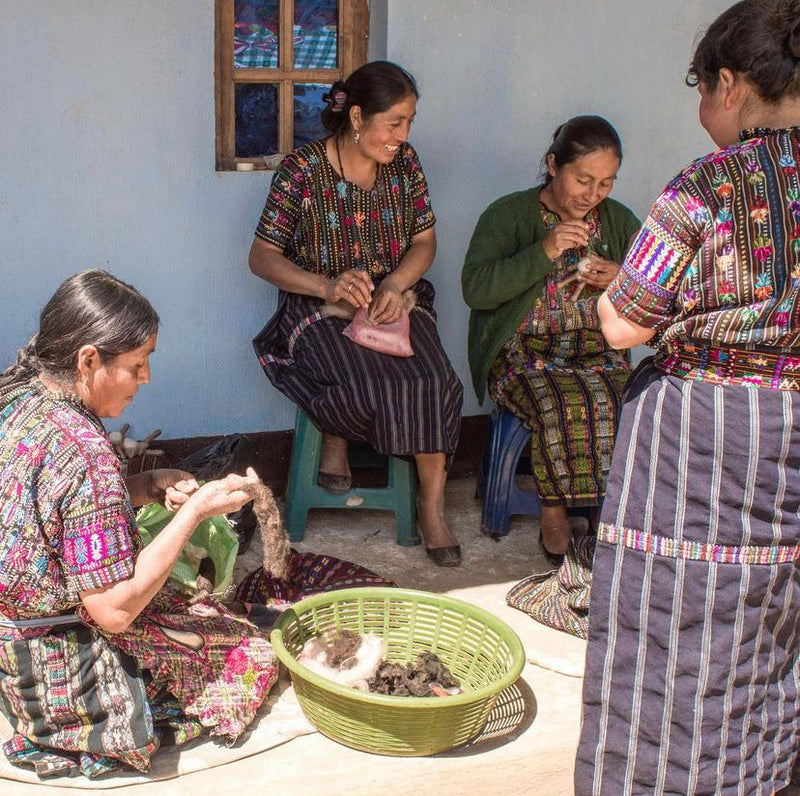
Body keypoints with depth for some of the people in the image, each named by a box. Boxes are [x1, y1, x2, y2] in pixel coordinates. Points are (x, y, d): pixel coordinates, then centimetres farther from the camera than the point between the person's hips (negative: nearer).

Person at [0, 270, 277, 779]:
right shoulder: (82, 453, -31)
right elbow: (114, 611, -26)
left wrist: (148, 487, 0)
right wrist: (195, 511, -20)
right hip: (60, 674, -9)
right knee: (254, 651, 4)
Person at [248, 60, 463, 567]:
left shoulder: (405, 163, 4)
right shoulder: (302, 170, -9)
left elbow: (425, 241, 11)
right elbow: (263, 257, -7)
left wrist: (395, 283, -11)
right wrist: (327, 286, -23)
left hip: (395, 297, 4)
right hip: (320, 310, -4)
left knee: (434, 380, -25)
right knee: (367, 385, -32)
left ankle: (433, 505, -10)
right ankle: (336, 436, 4)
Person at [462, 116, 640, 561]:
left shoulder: (620, 221, 13)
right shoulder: (509, 215, 1)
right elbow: (475, 288, -13)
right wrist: (544, 253, -22)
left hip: (598, 353, 3)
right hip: (524, 353, -3)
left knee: (620, 405, -30)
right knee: (565, 406, -33)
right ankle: (554, 511, -12)